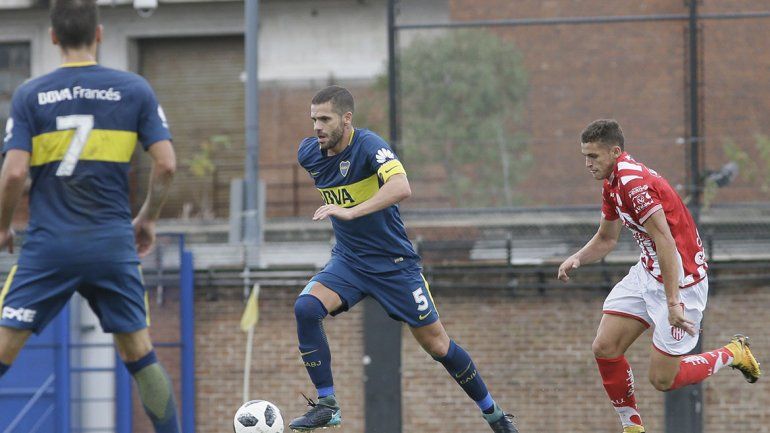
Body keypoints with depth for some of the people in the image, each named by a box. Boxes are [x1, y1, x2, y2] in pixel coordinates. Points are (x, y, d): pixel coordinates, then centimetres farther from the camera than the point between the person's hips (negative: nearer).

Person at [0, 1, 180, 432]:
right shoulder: (134, 89, 2)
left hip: (48, 246, -1)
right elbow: (167, 165, -1)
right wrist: (148, 219, 15)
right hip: (113, 246, 1)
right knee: (139, 353, 13)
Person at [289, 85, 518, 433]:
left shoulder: (369, 145, -21)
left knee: (436, 344, 2)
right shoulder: (308, 153, -2)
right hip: (347, 260, 5)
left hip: (394, 262, -5)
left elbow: (401, 187, -39)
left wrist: (351, 212, -46)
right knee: (306, 308, -23)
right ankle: (326, 405, -15)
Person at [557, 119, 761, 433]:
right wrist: (577, 259, 0)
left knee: (663, 380, -4)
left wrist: (673, 302, -31)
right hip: (646, 274, 9)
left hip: (681, 280, -9)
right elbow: (606, 239, 21)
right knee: (605, 348, -2)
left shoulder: (634, 181, -25)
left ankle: (732, 355, 19)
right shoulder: (612, 184, 7)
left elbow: (665, 242, -29)